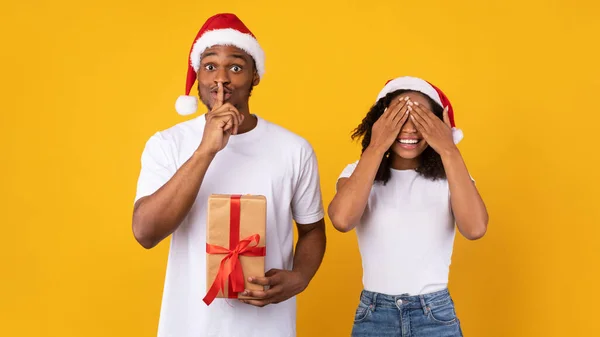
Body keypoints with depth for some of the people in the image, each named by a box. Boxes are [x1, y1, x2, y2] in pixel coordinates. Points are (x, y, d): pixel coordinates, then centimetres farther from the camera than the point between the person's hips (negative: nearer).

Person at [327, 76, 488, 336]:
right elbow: (341, 220, -23)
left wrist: (449, 151, -20)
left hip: (436, 316, 0)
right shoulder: (358, 174, -2)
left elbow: (475, 229, -22)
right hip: (374, 315, 0)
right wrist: (376, 148, -19)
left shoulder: (448, 177, -3)